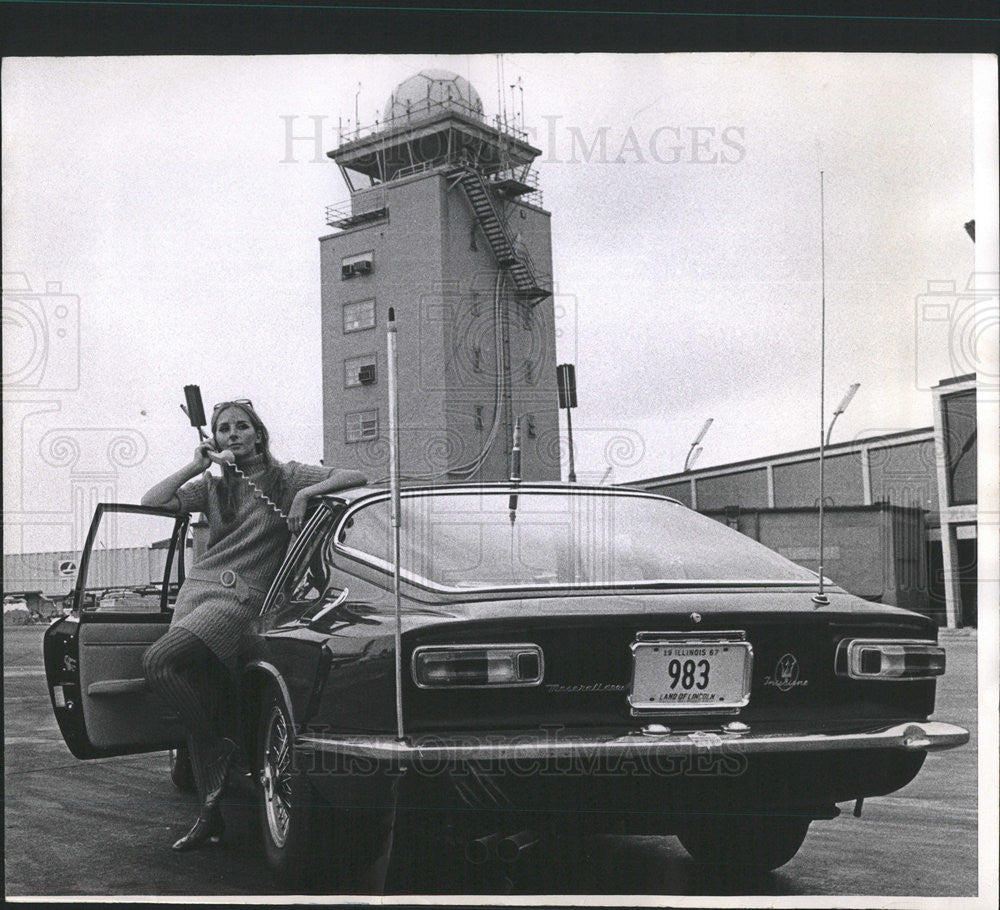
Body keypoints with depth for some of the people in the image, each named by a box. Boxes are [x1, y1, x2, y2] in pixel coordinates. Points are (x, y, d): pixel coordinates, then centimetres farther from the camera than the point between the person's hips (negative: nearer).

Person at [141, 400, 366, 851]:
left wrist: (304, 493, -14)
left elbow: (356, 478, -2)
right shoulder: (213, 485, 16)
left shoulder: (285, 477, 5)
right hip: (197, 589, 5)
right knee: (199, 708, 0)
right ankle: (210, 816, 6)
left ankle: (219, 749, -8)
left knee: (157, 661, -24)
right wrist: (198, 464, 1)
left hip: (241, 598, -5)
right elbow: (152, 501, 6)